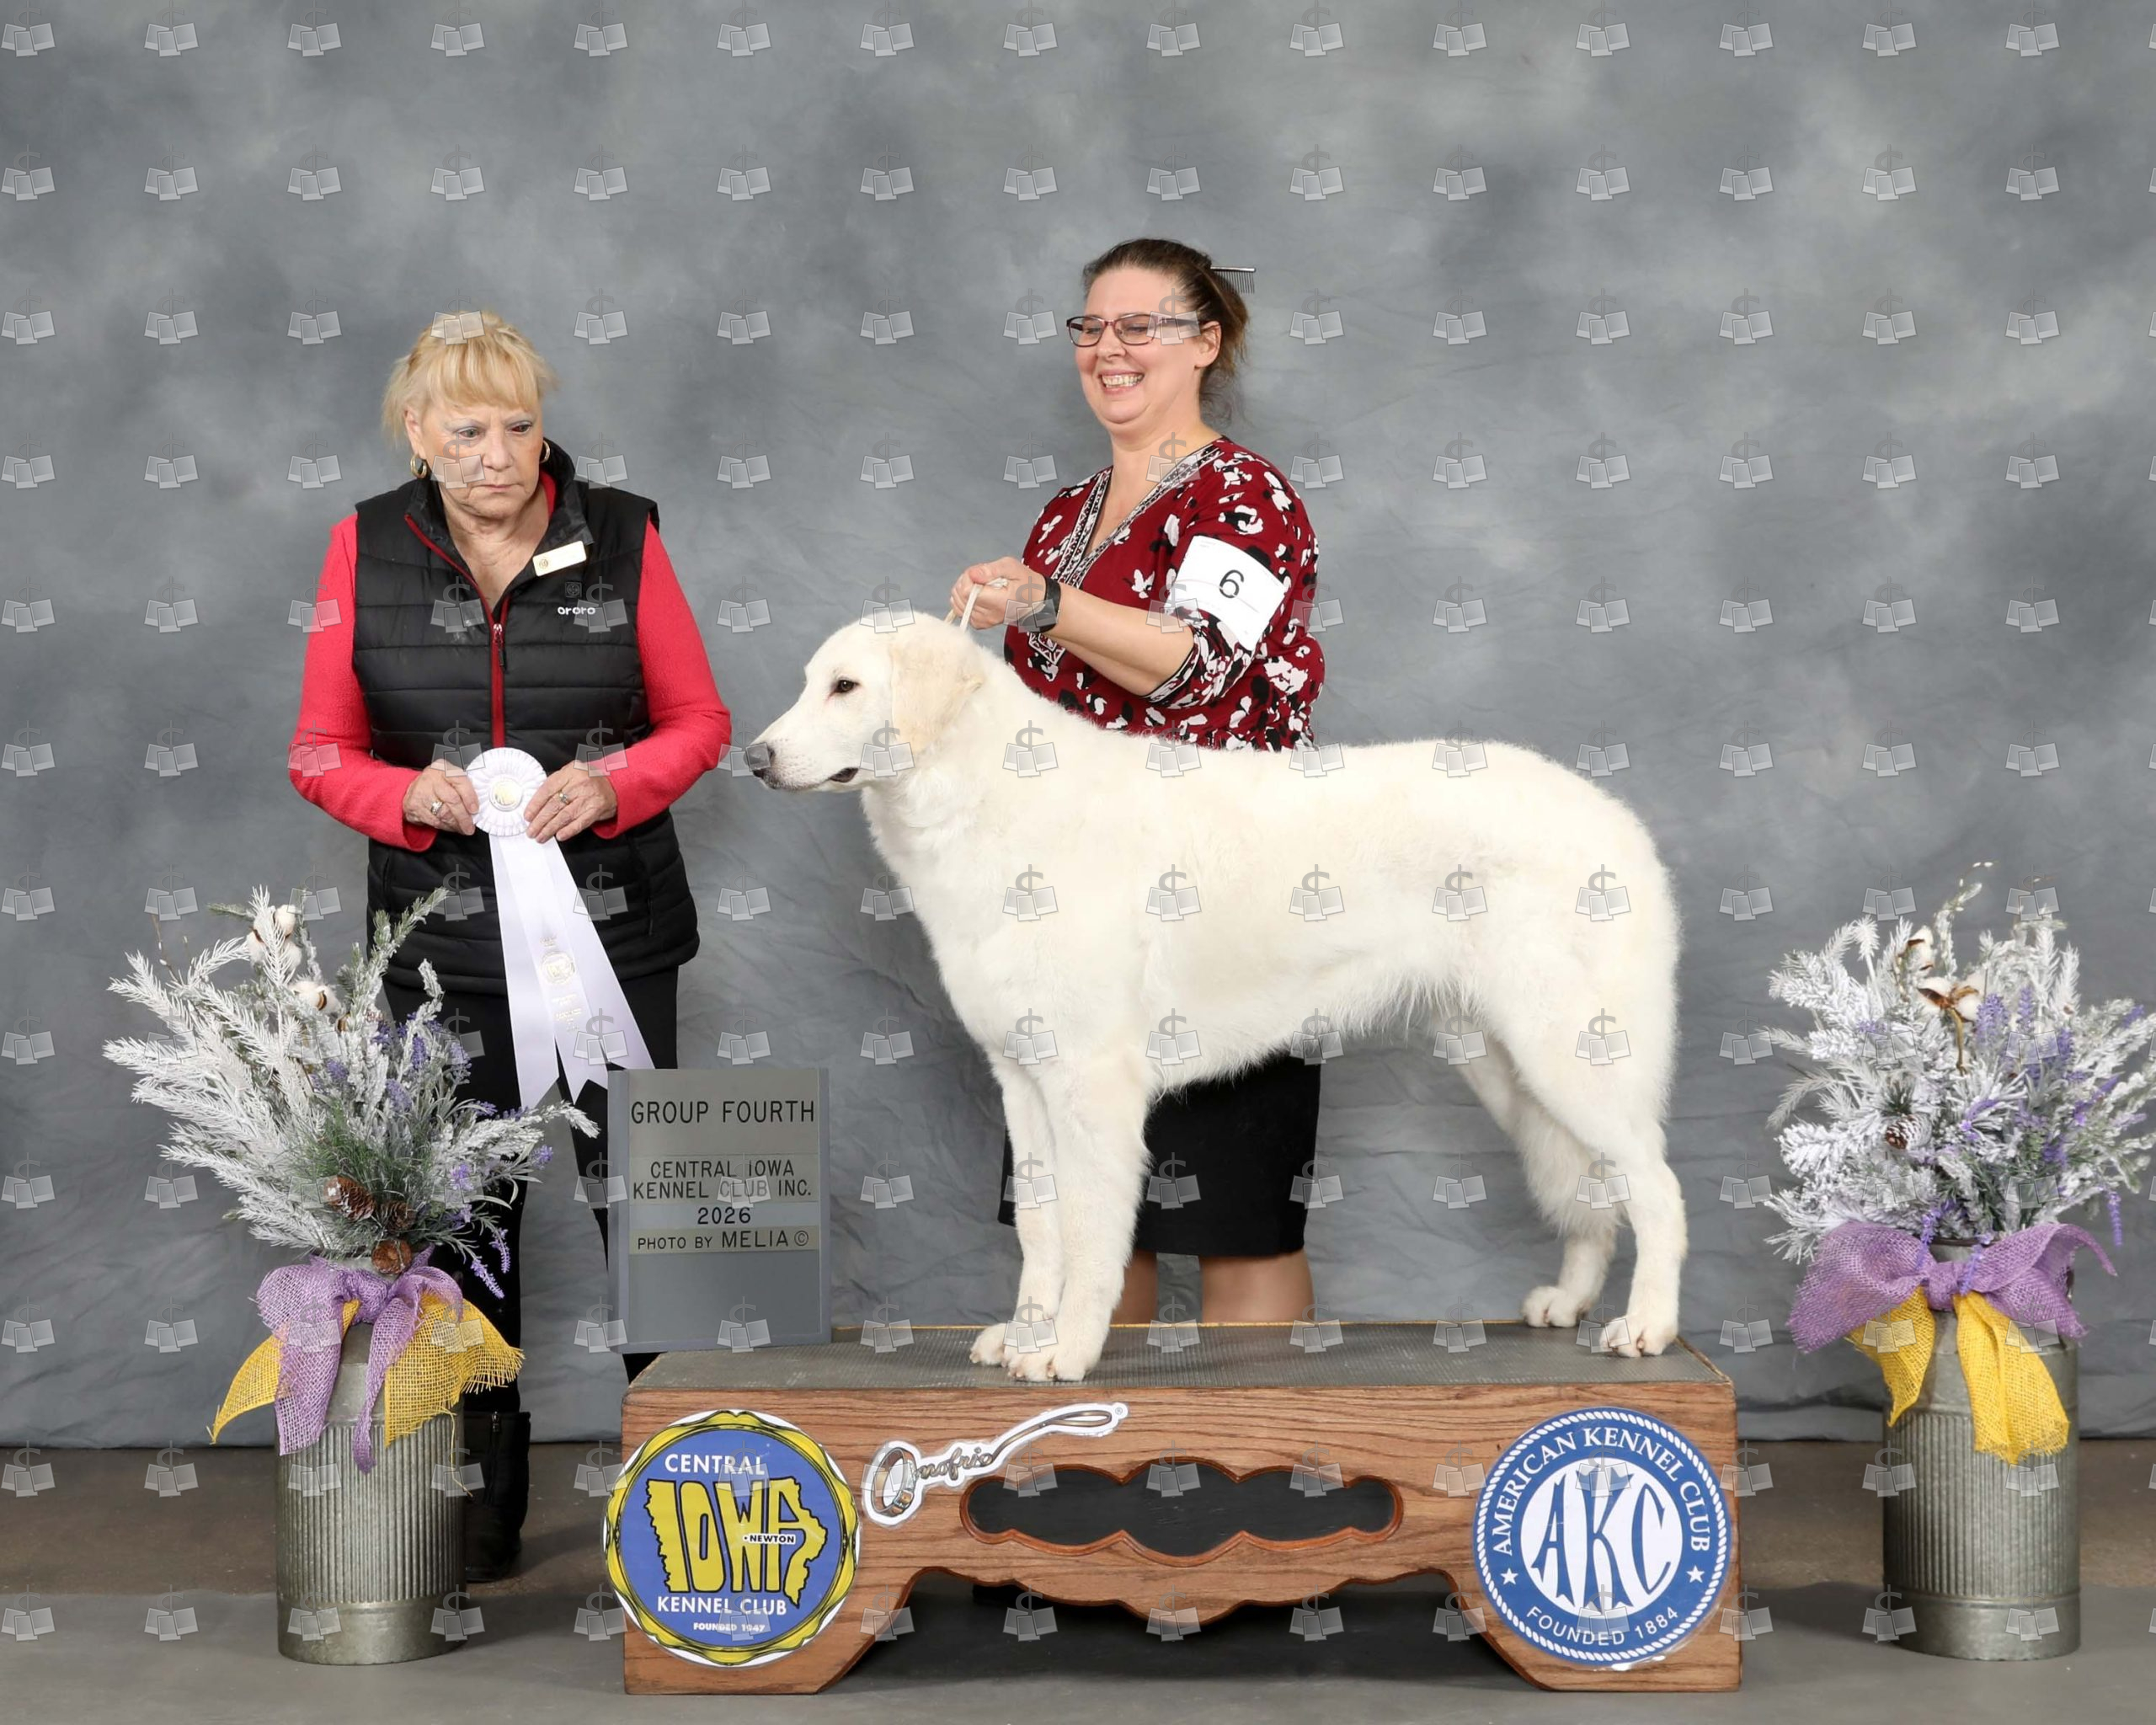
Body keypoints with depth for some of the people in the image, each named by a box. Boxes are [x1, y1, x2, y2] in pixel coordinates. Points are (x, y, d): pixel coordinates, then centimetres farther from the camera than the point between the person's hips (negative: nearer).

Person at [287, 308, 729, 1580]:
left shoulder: (622, 536, -1)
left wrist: (610, 783, -13)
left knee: (622, 1203, -2)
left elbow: (700, 721, 5)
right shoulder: (367, 549, 2)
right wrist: (410, 794, -14)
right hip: (445, 940, 1)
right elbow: (321, 750, 6)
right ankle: (485, 1504, 18)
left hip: (612, 934, -1)